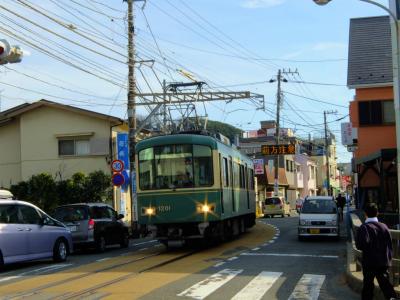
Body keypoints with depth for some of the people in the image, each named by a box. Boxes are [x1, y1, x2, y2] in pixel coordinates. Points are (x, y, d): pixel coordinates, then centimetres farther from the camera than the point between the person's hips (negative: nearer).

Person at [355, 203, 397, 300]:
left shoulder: (364, 227, -12)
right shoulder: (384, 226, 3)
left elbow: (361, 245, -25)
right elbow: (390, 245, 6)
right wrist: (389, 258, 15)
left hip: (369, 263, -3)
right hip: (384, 262, 4)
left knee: (368, 285, 9)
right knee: (385, 283, 1)